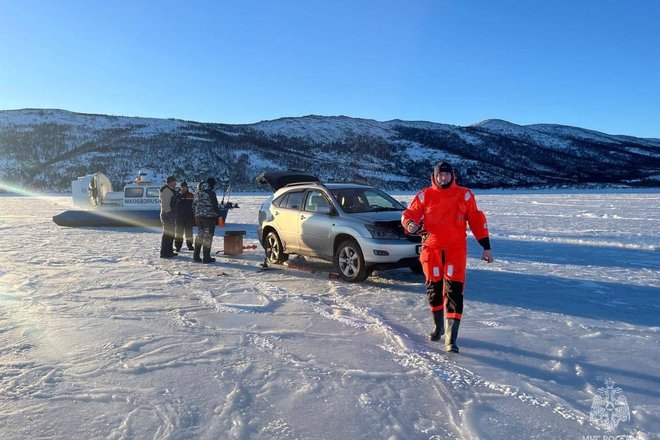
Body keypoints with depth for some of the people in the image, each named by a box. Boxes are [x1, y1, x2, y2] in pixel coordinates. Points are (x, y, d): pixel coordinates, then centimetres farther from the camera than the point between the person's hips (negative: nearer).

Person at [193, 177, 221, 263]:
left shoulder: (197, 192, 9)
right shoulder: (211, 193, -14)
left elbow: (194, 204, 14)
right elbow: (215, 206, -15)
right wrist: (219, 214, -4)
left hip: (199, 216, 7)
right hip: (209, 217, -7)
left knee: (199, 235, 16)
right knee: (208, 236, 0)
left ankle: (196, 256, 18)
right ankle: (206, 257, 3)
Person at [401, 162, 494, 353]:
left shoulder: (464, 195, 3)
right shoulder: (424, 196, 4)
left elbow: (477, 220, 7)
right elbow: (410, 213, 6)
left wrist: (486, 246, 5)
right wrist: (410, 223, -19)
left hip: (456, 249, -1)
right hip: (431, 248, 2)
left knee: (454, 291, -9)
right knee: (434, 288, 12)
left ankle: (450, 339, -7)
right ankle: (438, 326, 36)